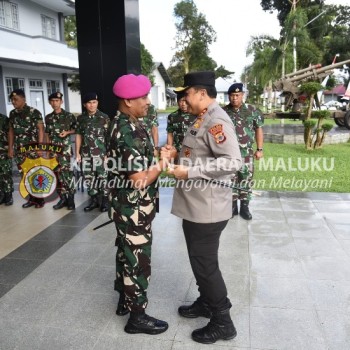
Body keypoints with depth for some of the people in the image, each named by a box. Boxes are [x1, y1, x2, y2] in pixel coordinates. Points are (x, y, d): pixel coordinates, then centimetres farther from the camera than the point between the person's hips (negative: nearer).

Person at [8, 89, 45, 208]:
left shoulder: (34, 112, -6)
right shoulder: (12, 113, 10)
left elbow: (40, 130, -7)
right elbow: (11, 131, 16)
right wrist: (10, 148, 12)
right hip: (19, 150, 5)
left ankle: (40, 199, 10)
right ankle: (31, 198, 17)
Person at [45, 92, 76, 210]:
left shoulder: (69, 116, -1)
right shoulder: (48, 118, 11)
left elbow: (76, 129, 4)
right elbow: (47, 134, 16)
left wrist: (67, 132, -14)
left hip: (65, 148, -4)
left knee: (66, 172, -10)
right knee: (57, 173, 5)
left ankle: (70, 198, 0)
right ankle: (63, 198, 14)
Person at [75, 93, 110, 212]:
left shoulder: (104, 117, -3)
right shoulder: (81, 118, 8)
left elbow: (108, 136, -5)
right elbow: (78, 135, 12)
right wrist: (77, 153, 9)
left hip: (100, 153, -4)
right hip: (86, 153, 4)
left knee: (102, 176, 1)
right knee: (88, 177, 9)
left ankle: (105, 200, 14)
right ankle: (94, 200, 23)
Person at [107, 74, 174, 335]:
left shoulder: (123, 124, 7)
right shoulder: (128, 132, -25)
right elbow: (139, 180, -26)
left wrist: (156, 156, 6)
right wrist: (163, 162, -13)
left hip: (126, 206, 10)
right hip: (134, 208, -10)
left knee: (127, 253, 21)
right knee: (138, 260, 4)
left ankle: (125, 300, 39)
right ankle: (137, 316, 21)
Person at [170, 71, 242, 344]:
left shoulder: (216, 121, -18)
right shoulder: (203, 119, 13)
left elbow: (232, 162, -29)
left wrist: (189, 171, -26)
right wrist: (179, 160, 11)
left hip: (207, 208, -10)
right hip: (195, 206, 10)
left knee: (205, 264, 2)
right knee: (200, 261, 22)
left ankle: (223, 322, 19)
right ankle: (205, 303, 41)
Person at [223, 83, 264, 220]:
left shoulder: (252, 111, -1)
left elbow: (259, 130, 4)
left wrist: (259, 149, 1)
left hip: (246, 153, -1)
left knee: (246, 180, 4)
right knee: (230, 180, 8)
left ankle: (245, 207, 18)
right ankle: (233, 206, 21)